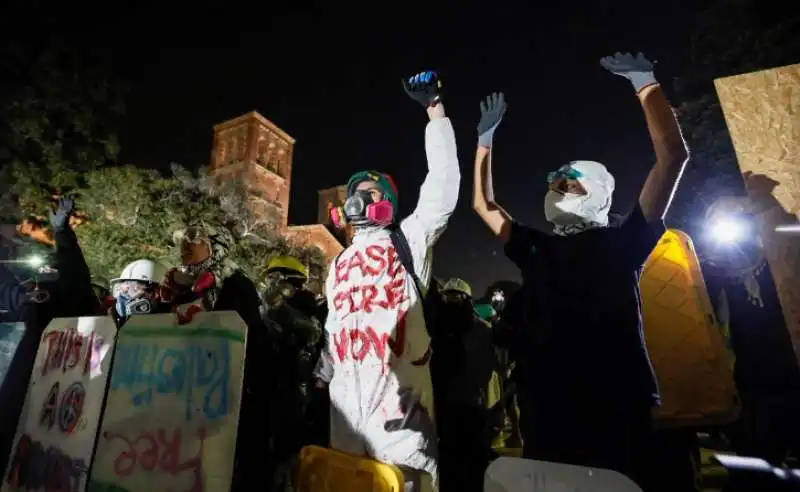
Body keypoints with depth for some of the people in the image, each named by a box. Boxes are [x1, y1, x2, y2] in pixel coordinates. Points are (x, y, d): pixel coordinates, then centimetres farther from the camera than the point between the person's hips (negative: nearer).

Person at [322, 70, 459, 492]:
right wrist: (327, 371, 22)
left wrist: (435, 108, -2)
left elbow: (443, 182, -4)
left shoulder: (408, 240, 5)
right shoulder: (340, 263, 22)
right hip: (348, 389, 6)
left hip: (398, 382, -5)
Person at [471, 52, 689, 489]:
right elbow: (482, 204, 17)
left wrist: (645, 83, 2)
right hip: (546, 412, 3)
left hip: (617, 409, -3)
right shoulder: (536, 251, 11)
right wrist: (485, 138, 19)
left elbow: (673, 157, -3)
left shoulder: (621, 242, 3)